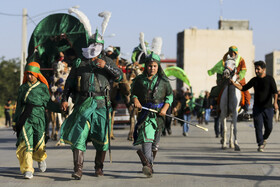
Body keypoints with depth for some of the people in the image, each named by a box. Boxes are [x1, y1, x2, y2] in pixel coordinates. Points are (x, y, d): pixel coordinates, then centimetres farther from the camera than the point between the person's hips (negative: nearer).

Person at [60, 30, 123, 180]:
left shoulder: (106, 61, 10)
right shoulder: (79, 62, 13)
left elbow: (119, 76, -2)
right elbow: (69, 82, 17)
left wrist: (106, 66, -16)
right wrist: (64, 99, 6)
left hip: (101, 104, 0)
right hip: (83, 103, 0)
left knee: (101, 138, 4)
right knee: (78, 135, -13)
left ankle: (99, 167, 21)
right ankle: (78, 169, -16)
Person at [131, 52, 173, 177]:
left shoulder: (163, 80, 7)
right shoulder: (139, 80, 7)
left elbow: (170, 95, 11)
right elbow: (133, 93, 15)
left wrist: (165, 108, -4)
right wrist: (135, 100, -7)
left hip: (158, 113, 2)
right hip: (144, 112, -2)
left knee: (155, 141, 5)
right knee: (146, 135, -20)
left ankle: (149, 162, 21)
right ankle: (148, 165, -30)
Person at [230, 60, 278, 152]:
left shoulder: (270, 79, -6)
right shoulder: (254, 80, 7)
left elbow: (274, 92, -16)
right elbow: (244, 88, 12)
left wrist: (275, 102, -32)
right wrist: (234, 84, -3)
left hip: (268, 107, -2)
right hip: (257, 107, 2)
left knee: (269, 127, 3)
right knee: (258, 126, -6)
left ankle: (264, 138, 33)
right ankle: (260, 145, 1)